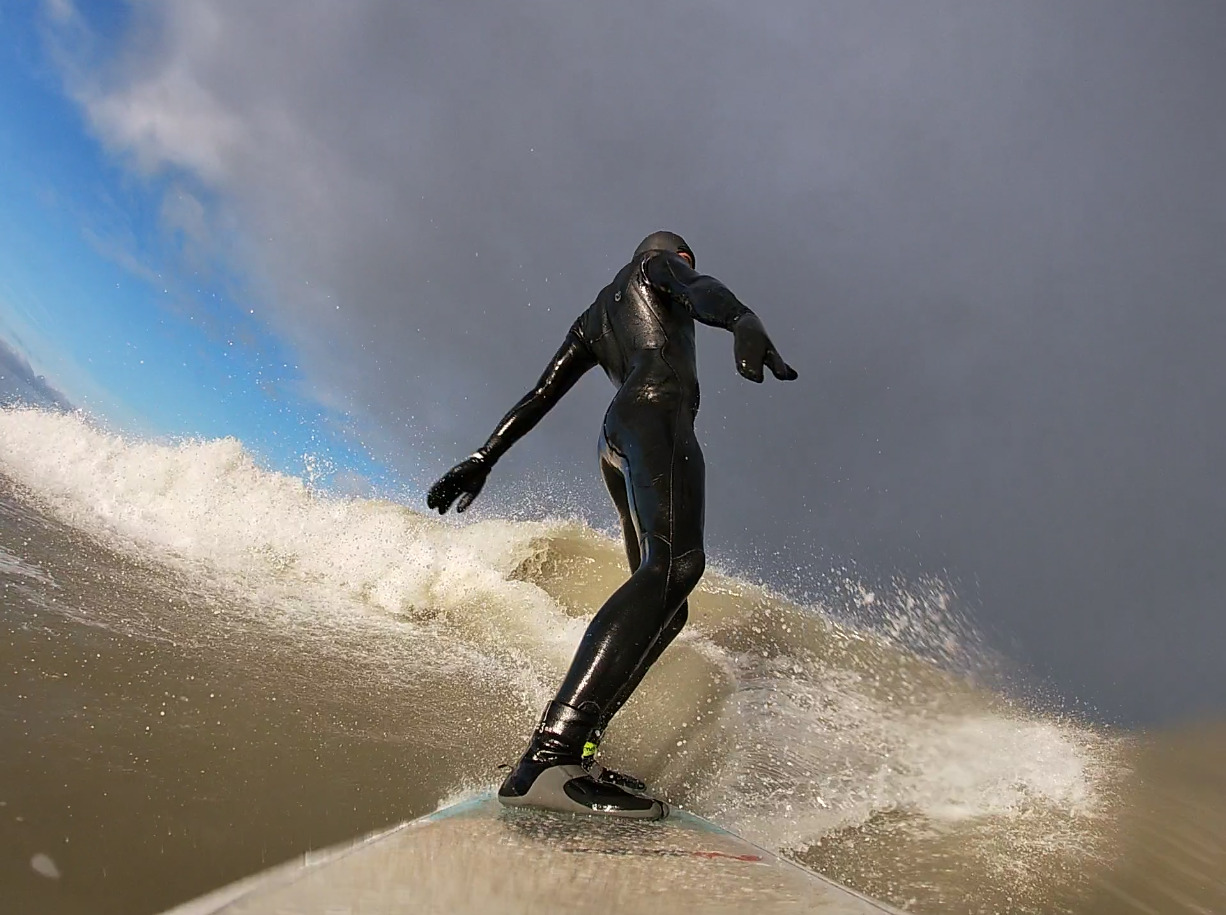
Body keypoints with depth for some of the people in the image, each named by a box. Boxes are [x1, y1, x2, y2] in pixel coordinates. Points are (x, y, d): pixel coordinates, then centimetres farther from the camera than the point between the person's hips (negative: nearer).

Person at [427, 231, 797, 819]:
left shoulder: (593, 318, 37)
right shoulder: (658, 263, 20)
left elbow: (539, 396, 29)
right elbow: (702, 289, -5)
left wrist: (483, 458, 26)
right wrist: (744, 322, -27)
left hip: (615, 441, 9)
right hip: (658, 410, -9)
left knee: (665, 601, 4)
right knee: (677, 561, -29)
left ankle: (573, 742, -12)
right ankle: (553, 752, -48)